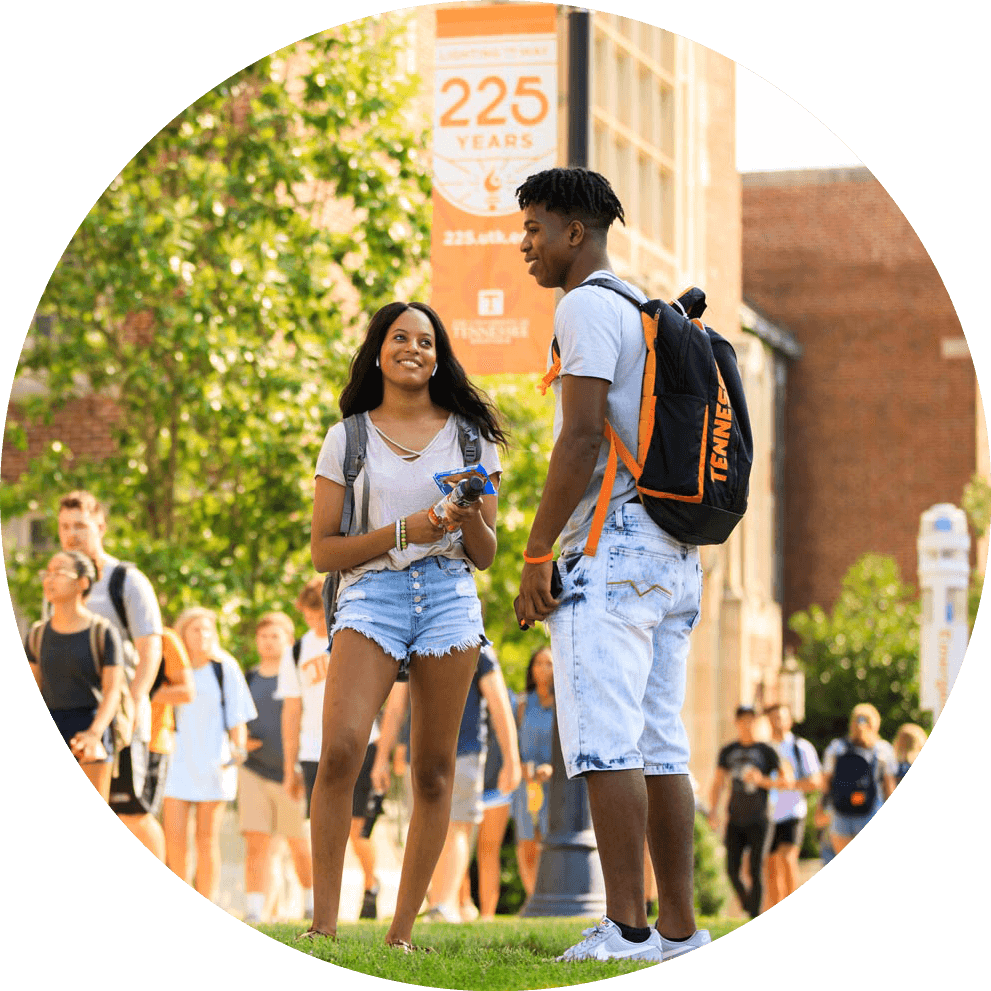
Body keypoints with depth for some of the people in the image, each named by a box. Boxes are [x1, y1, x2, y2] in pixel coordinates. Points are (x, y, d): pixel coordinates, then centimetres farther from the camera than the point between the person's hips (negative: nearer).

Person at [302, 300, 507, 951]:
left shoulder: (470, 436, 14)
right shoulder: (348, 438, 10)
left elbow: (486, 555, 14)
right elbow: (322, 551, 6)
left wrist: (471, 518, -8)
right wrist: (401, 531, -8)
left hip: (449, 597, 2)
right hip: (372, 592, -2)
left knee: (434, 768, -1)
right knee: (342, 749, -21)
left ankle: (403, 931, 4)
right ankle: (324, 923, -17)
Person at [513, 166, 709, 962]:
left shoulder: (587, 308, -7)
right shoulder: (649, 314, 23)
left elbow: (582, 438, -16)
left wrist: (536, 553, -15)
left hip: (608, 548, -9)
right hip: (673, 556, 9)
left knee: (605, 745, -12)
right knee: (659, 747, 8)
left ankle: (625, 930, -16)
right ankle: (679, 926, 7)